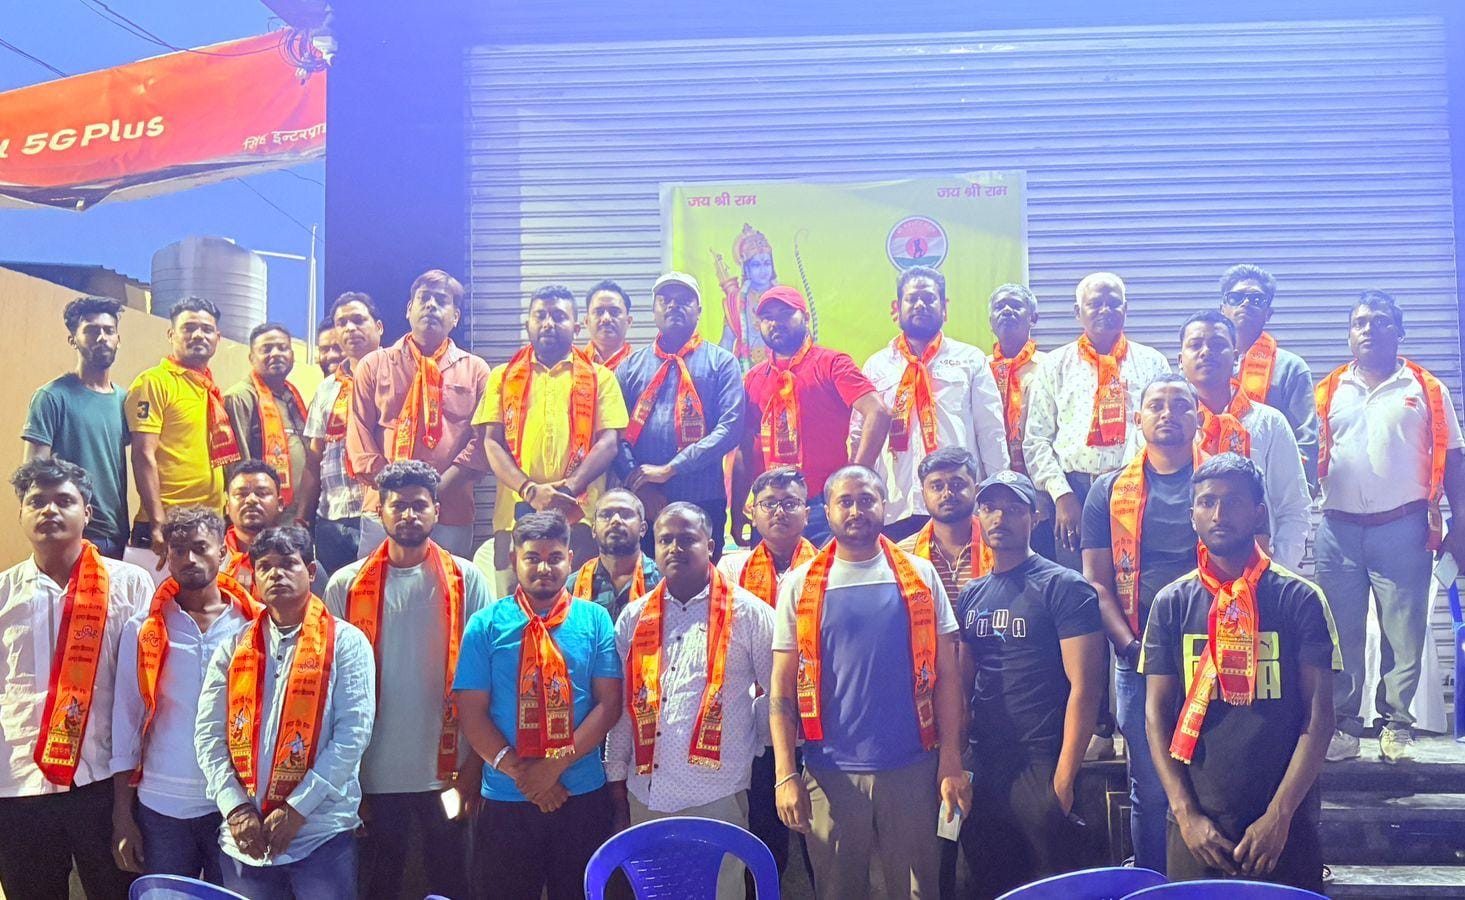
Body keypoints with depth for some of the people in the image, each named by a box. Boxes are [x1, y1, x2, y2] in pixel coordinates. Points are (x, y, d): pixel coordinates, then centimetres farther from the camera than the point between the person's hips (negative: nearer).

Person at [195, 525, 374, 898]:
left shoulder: (345, 642, -1)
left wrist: (297, 809, -13)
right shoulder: (234, 649, 10)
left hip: (321, 834, -3)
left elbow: (353, 732, -8)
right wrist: (235, 807, -8)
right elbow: (209, 735, 5)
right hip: (244, 835, 3)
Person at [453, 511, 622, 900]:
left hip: (583, 797, 1)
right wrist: (518, 773, -13)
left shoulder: (595, 620, 2)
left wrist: (556, 765, -13)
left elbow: (609, 703, -3)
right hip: (505, 800, 0)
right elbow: (472, 711, -3)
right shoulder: (486, 624, 0)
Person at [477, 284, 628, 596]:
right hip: (516, 514, 1)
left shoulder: (600, 378, 13)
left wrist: (568, 488, -14)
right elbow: (492, 442, 6)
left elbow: (609, 443, 2)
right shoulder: (503, 377, 16)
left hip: (580, 515, -1)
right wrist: (529, 490, -11)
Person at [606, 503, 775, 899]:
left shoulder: (746, 613, -2)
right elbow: (623, 707, 11)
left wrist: (751, 746, 1)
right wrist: (617, 786, 10)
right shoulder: (634, 618, 8)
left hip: (716, 797, -3)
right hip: (645, 797, 4)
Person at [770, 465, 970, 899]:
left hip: (912, 769, 0)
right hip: (831, 774, 0)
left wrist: (951, 764, -2)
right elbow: (782, 689, 3)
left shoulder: (920, 576, 4)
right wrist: (786, 774, -5)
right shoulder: (800, 585, 2)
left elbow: (946, 674, 4)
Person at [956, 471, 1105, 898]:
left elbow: (1084, 687, -12)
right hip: (984, 767, 6)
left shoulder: (1063, 587, -7)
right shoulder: (971, 595, 12)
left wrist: (1064, 780, -16)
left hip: (1040, 767, -6)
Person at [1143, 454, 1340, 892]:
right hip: (1197, 822, 1)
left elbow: (1318, 716, -4)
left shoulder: (1300, 599, -2)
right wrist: (1186, 814, -6)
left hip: (1284, 821, -1)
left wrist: (1279, 815, -11)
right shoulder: (1172, 603, 3)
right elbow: (1157, 713, 3)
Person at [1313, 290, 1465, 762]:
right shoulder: (1329, 391, 11)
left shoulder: (1426, 389, 6)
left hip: (1403, 528, -1)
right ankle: (1343, 724, 13)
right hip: (1339, 528, 2)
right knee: (1341, 632, 4)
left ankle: (1396, 723, 13)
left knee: (1403, 631, 1)